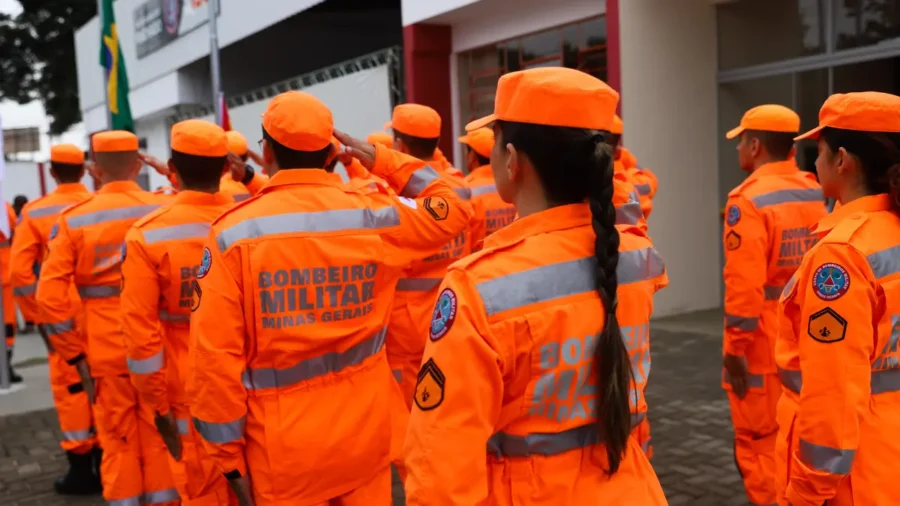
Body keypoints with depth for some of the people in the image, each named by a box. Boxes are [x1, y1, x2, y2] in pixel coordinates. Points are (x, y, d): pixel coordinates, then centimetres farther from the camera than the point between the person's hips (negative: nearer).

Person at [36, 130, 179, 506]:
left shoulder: (74, 219, -3)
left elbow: (51, 295, -7)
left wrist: (74, 353, 0)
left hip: (106, 350, 0)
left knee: (119, 440, 14)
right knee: (161, 435, 14)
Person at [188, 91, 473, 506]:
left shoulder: (234, 232, -11)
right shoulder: (374, 215, -6)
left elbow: (216, 354, -11)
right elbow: (454, 210, 13)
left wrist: (230, 456, -1)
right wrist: (383, 161, 13)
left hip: (283, 446, -2)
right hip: (365, 431, 2)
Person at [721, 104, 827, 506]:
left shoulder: (749, 200, -16)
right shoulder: (817, 193, 4)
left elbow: (745, 286, -21)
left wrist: (736, 349, -15)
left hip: (764, 347, -7)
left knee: (760, 443, 7)